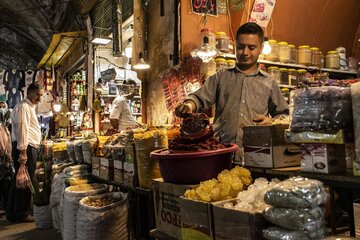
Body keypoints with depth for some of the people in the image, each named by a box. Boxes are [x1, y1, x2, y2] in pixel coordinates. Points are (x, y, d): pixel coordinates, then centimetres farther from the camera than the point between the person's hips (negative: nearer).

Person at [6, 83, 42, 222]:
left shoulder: (30, 107, 21)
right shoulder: (23, 107, -12)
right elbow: (22, 130, -20)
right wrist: (23, 153, -24)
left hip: (30, 148, 10)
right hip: (25, 149, -10)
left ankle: (13, 213, 25)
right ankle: (21, 214, 8)